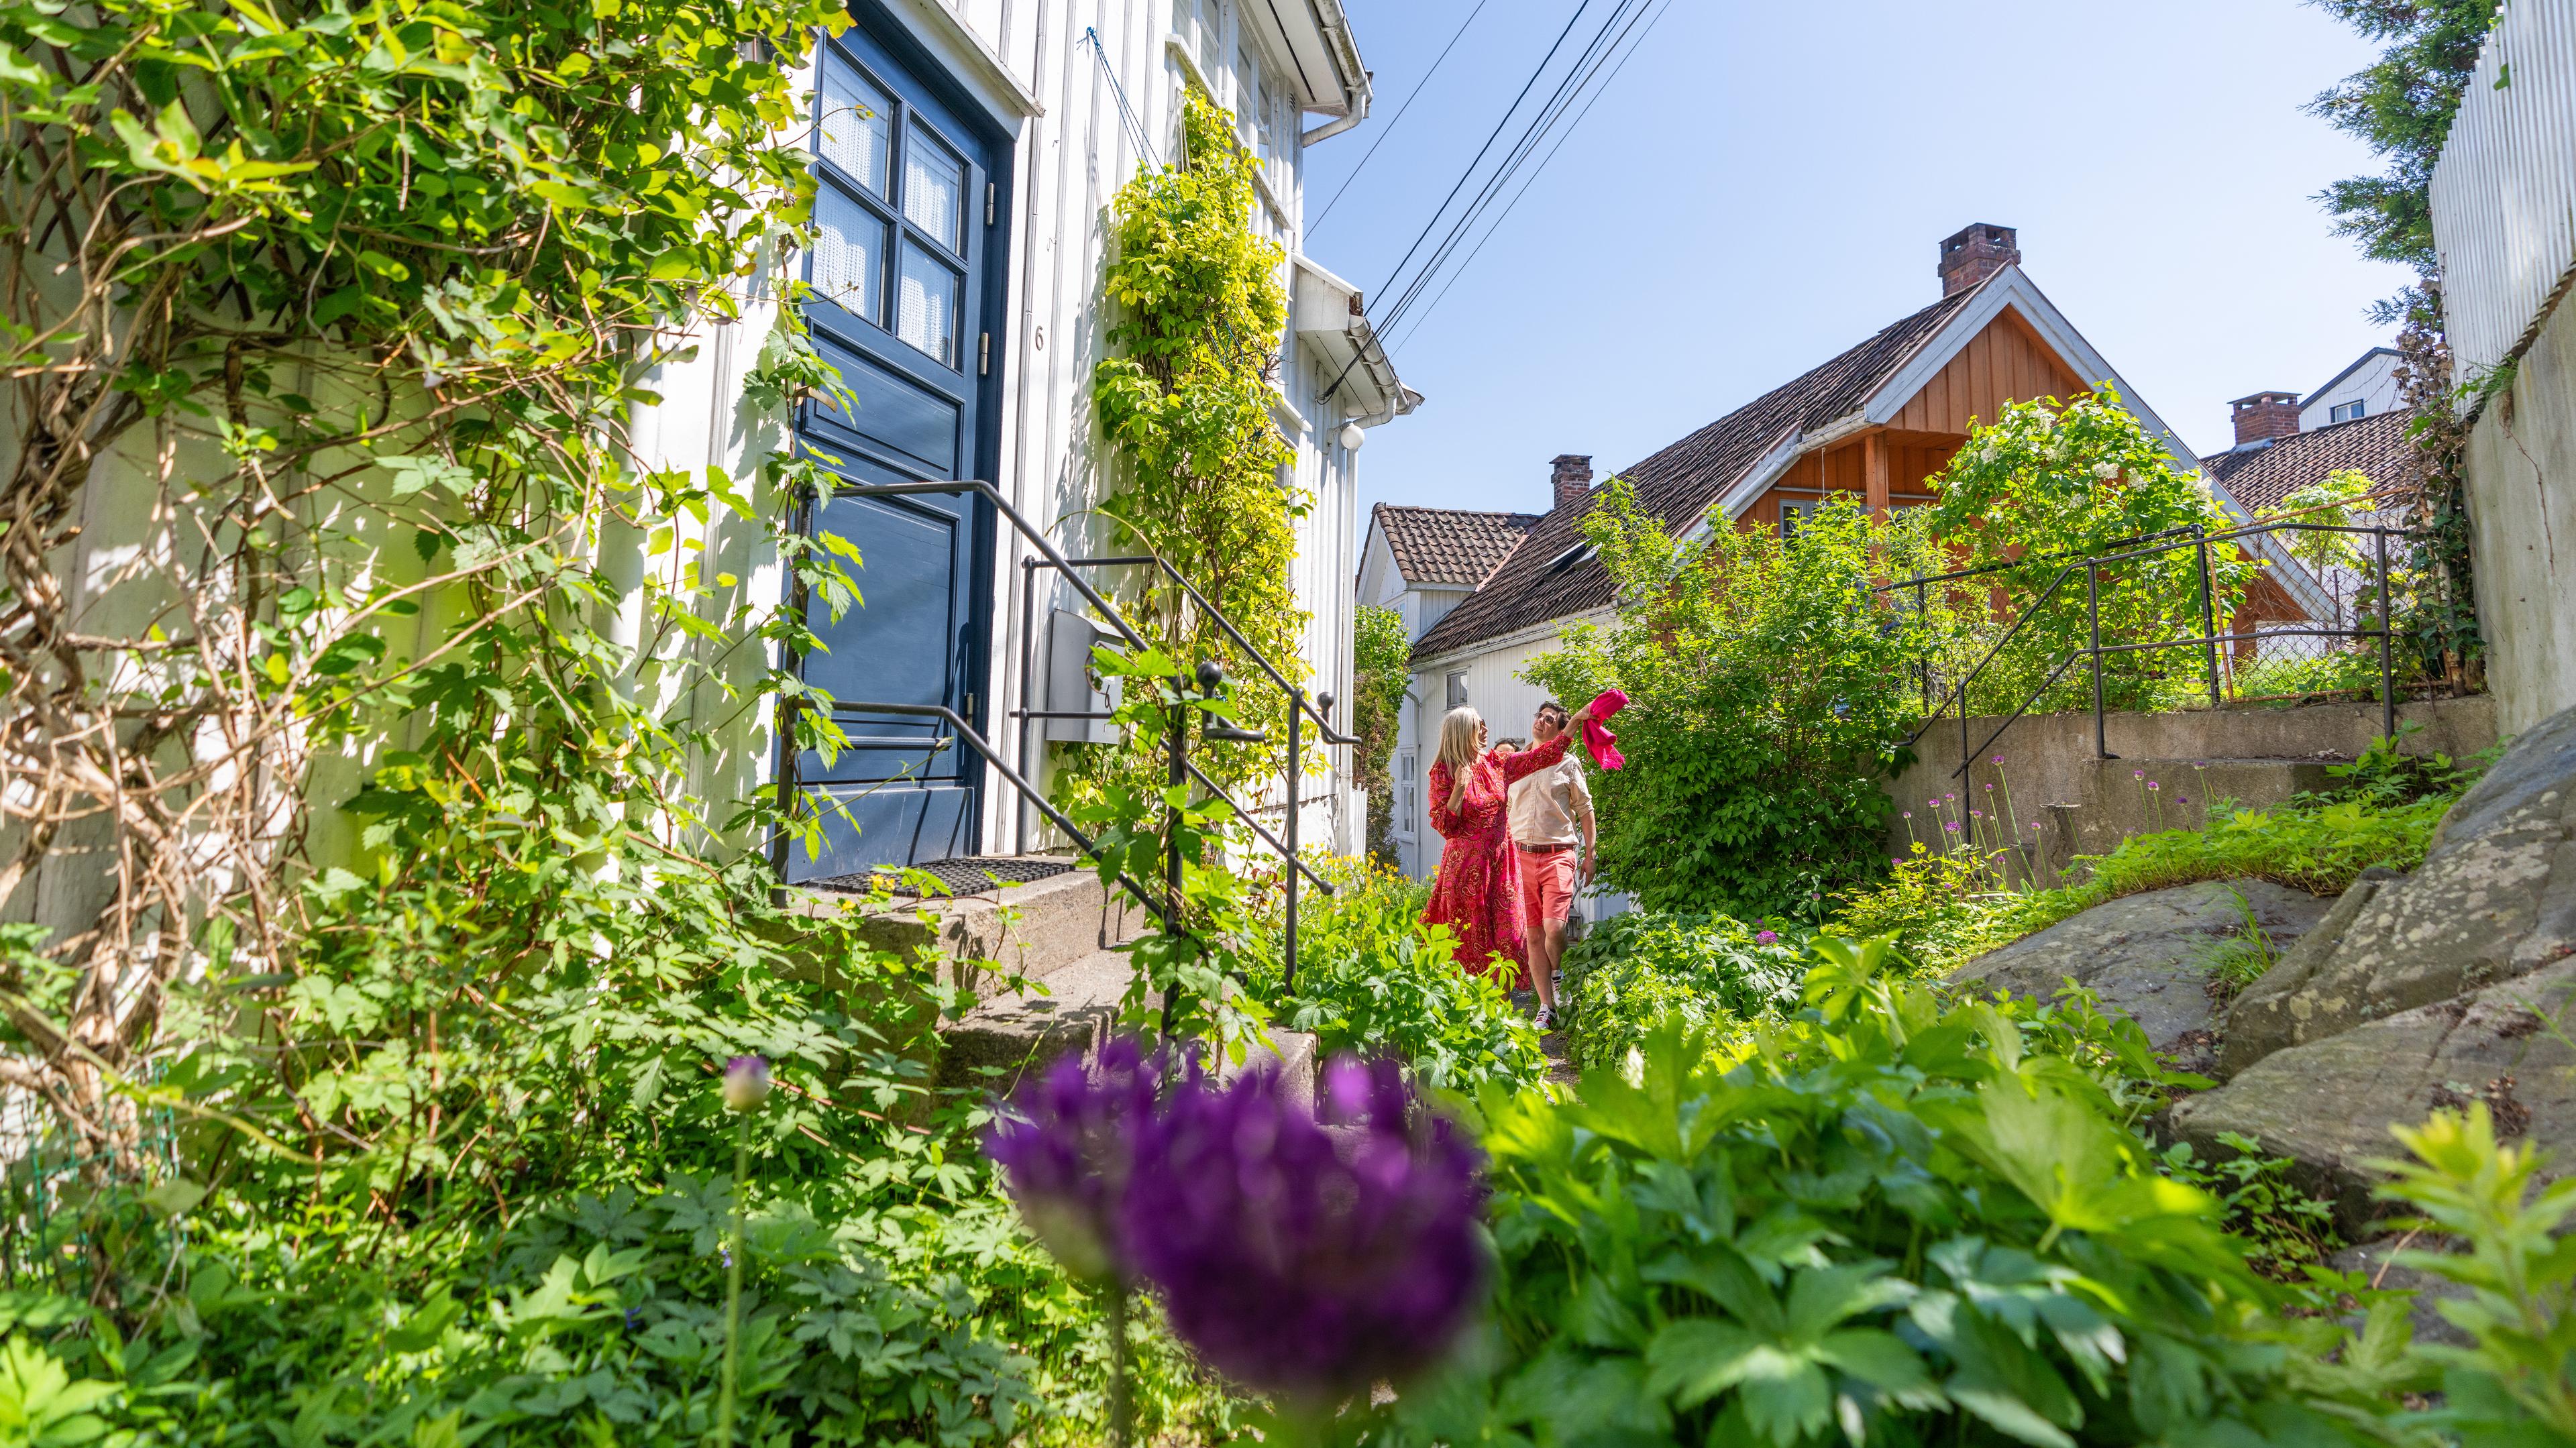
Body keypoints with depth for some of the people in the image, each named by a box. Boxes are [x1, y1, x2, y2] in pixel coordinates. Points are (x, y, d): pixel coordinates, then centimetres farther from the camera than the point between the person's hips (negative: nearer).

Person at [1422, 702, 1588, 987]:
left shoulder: (1496, 765, 8)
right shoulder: (1444, 772, -6)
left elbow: (1543, 756, 11)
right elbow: (1443, 826, -11)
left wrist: (1576, 722, 9)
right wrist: (1460, 787, -19)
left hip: (1500, 865, 5)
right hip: (1466, 867, -5)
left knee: (1507, 939, 2)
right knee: (1470, 941, 0)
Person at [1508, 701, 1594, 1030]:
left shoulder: (1568, 763, 7)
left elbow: (1585, 809, 10)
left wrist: (1590, 853, 6)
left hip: (1558, 854, -3)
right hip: (1521, 854, 3)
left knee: (1554, 928, -18)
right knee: (1533, 934, 1)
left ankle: (1558, 977, 13)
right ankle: (1547, 1008, 9)